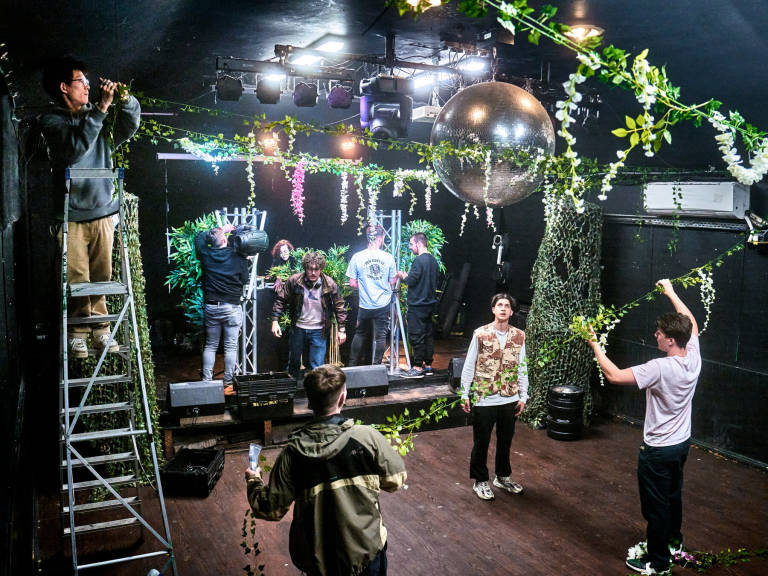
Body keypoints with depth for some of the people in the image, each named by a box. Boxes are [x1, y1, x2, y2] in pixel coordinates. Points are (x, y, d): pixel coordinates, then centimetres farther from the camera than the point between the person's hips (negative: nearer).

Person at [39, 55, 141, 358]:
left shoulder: (96, 117, 15)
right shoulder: (51, 120, 0)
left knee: (102, 276, 6)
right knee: (76, 278, -4)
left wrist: (125, 100, -7)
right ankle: (77, 332, 7)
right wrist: (101, 107, -19)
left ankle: (100, 329, 15)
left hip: (102, 211, 4)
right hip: (71, 214, -4)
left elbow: (128, 128, 10)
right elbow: (76, 145, -18)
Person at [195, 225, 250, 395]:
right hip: (232, 307, -3)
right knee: (231, 346, 3)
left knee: (210, 345, 13)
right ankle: (228, 384, 5)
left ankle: (206, 382, 14)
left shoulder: (205, 254, -2)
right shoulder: (237, 256, -10)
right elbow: (244, 280, -1)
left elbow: (199, 237, 19)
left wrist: (220, 229, 23)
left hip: (211, 307, 3)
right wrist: (246, 261, 10)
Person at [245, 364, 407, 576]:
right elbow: (395, 480, -6)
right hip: (366, 552, -1)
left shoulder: (293, 453, -15)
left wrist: (253, 481, 12)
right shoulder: (367, 437, -18)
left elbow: (272, 510, -7)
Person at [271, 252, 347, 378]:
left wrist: (341, 329, -5)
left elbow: (339, 307, -4)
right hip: (298, 328, 2)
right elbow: (281, 300, -3)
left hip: (319, 331, -2)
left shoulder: (329, 284, -12)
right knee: (294, 362, 19)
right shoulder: (294, 281, -12)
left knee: (318, 367, -3)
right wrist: (275, 321, -9)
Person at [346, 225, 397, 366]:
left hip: (365, 305, 1)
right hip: (383, 305, -1)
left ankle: (353, 365, 23)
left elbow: (353, 284, -4)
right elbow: (392, 282, 2)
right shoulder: (388, 257, -6)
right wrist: (398, 276, 24)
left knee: (360, 334, 18)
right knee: (381, 336, 8)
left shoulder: (357, 257, -7)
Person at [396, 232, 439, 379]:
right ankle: (428, 365, 19)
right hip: (429, 303, 9)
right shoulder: (433, 260, 12)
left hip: (417, 305, -9)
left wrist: (402, 275, 2)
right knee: (428, 334, 12)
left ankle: (418, 368, -2)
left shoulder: (419, 260, -16)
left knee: (416, 336, -4)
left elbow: (411, 281, -20)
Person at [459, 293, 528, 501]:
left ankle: (502, 476, 36)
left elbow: (522, 369, 8)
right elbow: (468, 366, -4)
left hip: (509, 399, 3)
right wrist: (465, 395, -5)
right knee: (481, 442, 8)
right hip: (483, 399, -3)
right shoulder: (481, 334, -7)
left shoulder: (519, 336, 2)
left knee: (505, 440, 17)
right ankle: (480, 481, 23)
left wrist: (523, 397, 7)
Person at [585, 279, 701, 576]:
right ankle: (674, 542, 48)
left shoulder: (660, 368, -32)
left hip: (658, 450, -8)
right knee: (674, 495, 28)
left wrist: (595, 346, -20)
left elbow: (614, 375, -32)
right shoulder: (694, 358, -9)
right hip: (682, 443, 8)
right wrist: (671, 292, 16)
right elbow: (692, 323, 9)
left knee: (655, 506, 8)